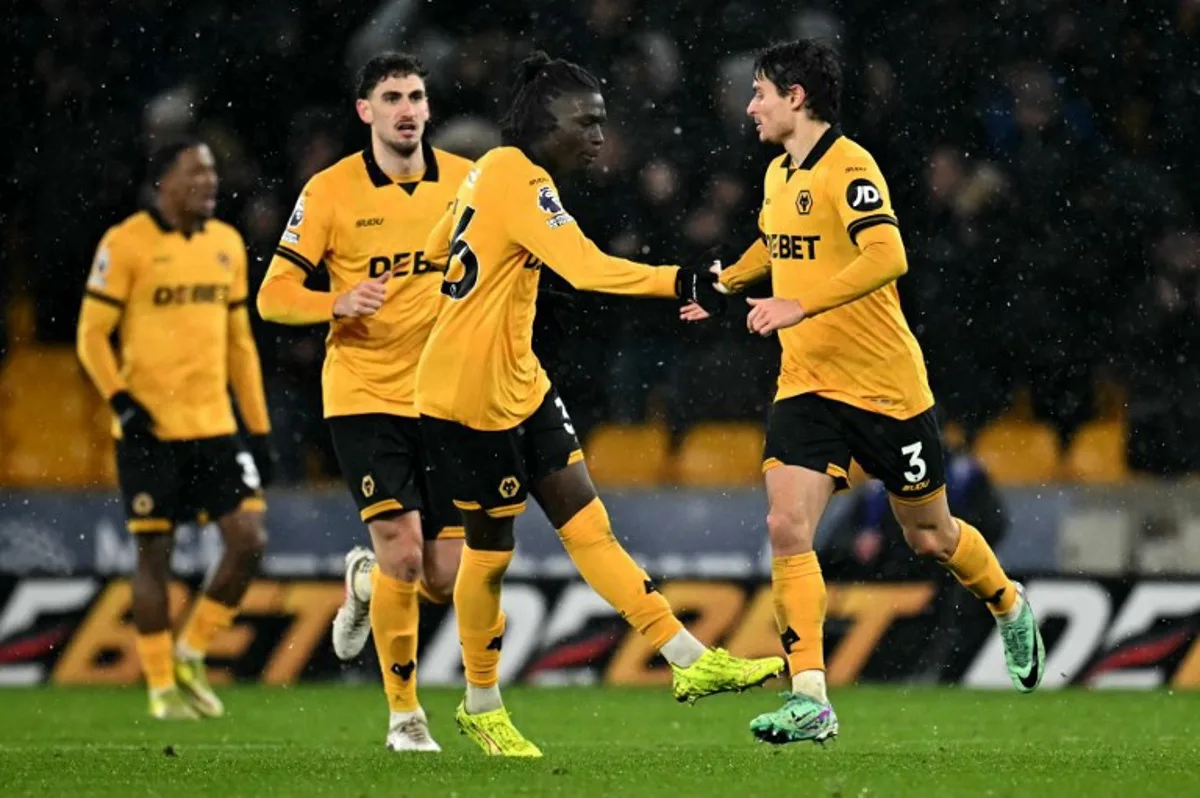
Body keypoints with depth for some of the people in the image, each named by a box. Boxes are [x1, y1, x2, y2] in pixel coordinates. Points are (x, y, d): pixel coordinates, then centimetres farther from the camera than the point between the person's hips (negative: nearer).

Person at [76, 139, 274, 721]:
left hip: (214, 426, 5)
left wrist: (260, 430, 13)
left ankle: (190, 654, 15)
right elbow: (91, 334, -5)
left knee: (249, 541, -4)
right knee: (154, 552, 0)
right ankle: (162, 687, 11)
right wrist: (121, 402, -18)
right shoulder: (125, 245, -7)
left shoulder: (227, 244, 11)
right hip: (149, 430, -5)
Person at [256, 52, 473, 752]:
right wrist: (338, 304, -23)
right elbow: (274, 295, -3)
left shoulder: (467, 181, 2)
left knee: (445, 580, -1)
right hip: (365, 397, -3)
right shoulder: (330, 191, -5)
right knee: (402, 548, -16)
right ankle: (404, 715, 2)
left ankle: (366, 580, 36)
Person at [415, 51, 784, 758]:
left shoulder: (496, 170, 7)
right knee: (492, 551, 4)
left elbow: (439, 250, 19)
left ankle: (689, 660, -1)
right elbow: (588, 268, -33)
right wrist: (679, 283, -38)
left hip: (519, 384, 9)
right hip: (469, 396, -9)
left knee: (589, 524, 3)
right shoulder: (521, 183, -21)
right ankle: (482, 707, 21)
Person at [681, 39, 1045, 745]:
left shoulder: (849, 169, -17)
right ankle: (810, 700, -14)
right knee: (787, 528, -13)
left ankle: (1011, 608, 42)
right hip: (806, 388, 6)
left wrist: (801, 306, -37)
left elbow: (887, 258, -32)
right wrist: (721, 284, 23)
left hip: (886, 387, -6)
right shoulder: (779, 176, 9)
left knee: (930, 536, 10)